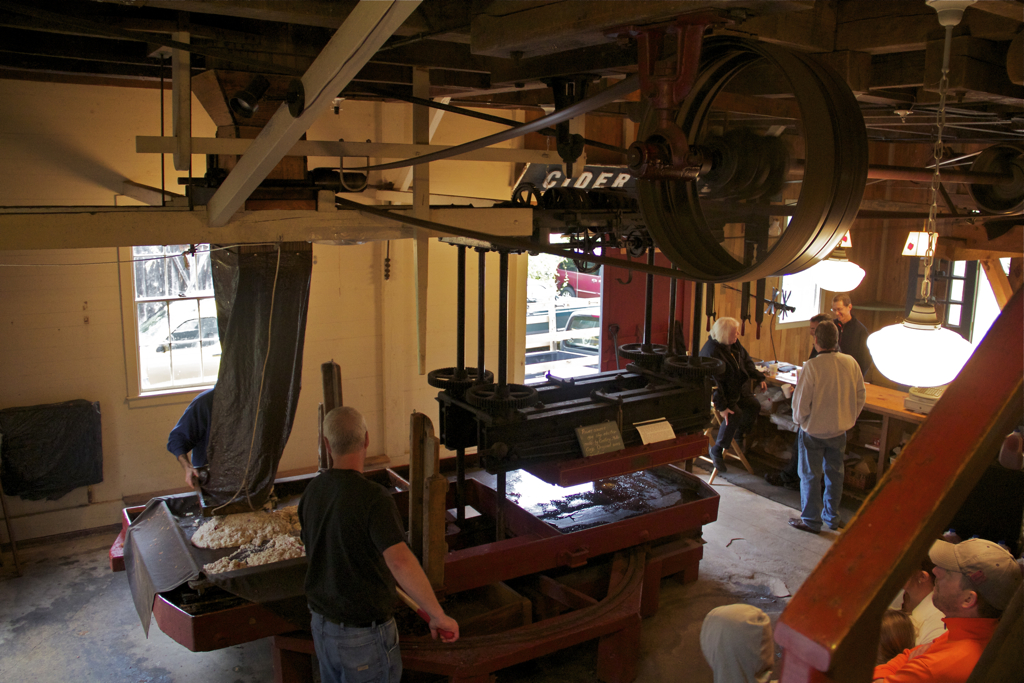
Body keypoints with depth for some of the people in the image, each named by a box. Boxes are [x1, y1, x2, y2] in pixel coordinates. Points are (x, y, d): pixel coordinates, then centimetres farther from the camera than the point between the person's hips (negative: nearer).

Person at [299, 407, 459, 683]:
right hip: (365, 636, -7)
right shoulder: (375, 499, -26)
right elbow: (400, 561, -39)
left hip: (322, 626, 7)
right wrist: (438, 616, -31)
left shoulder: (312, 491, -2)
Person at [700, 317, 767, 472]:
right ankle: (717, 450, -15)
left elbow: (746, 361, 16)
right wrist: (722, 407, -31)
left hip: (737, 387, 9)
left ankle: (738, 435, 29)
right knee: (735, 414, -28)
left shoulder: (734, 344, -2)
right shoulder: (712, 352, -29)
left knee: (754, 406, 2)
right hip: (717, 391, -9)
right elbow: (714, 382, -29)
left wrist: (759, 378, 10)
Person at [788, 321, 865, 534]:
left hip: (814, 430, -5)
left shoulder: (812, 366, -23)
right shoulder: (851, 363, -7)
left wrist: (799, 420, 1)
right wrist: (848, 418, 17)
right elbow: (860, 395, 5)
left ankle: (810, 521, 19)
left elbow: (801, 401, -19)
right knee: (835, 472, 19)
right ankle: (832, 517, 32)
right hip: (839, 429, 5)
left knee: (810, 475, 9)